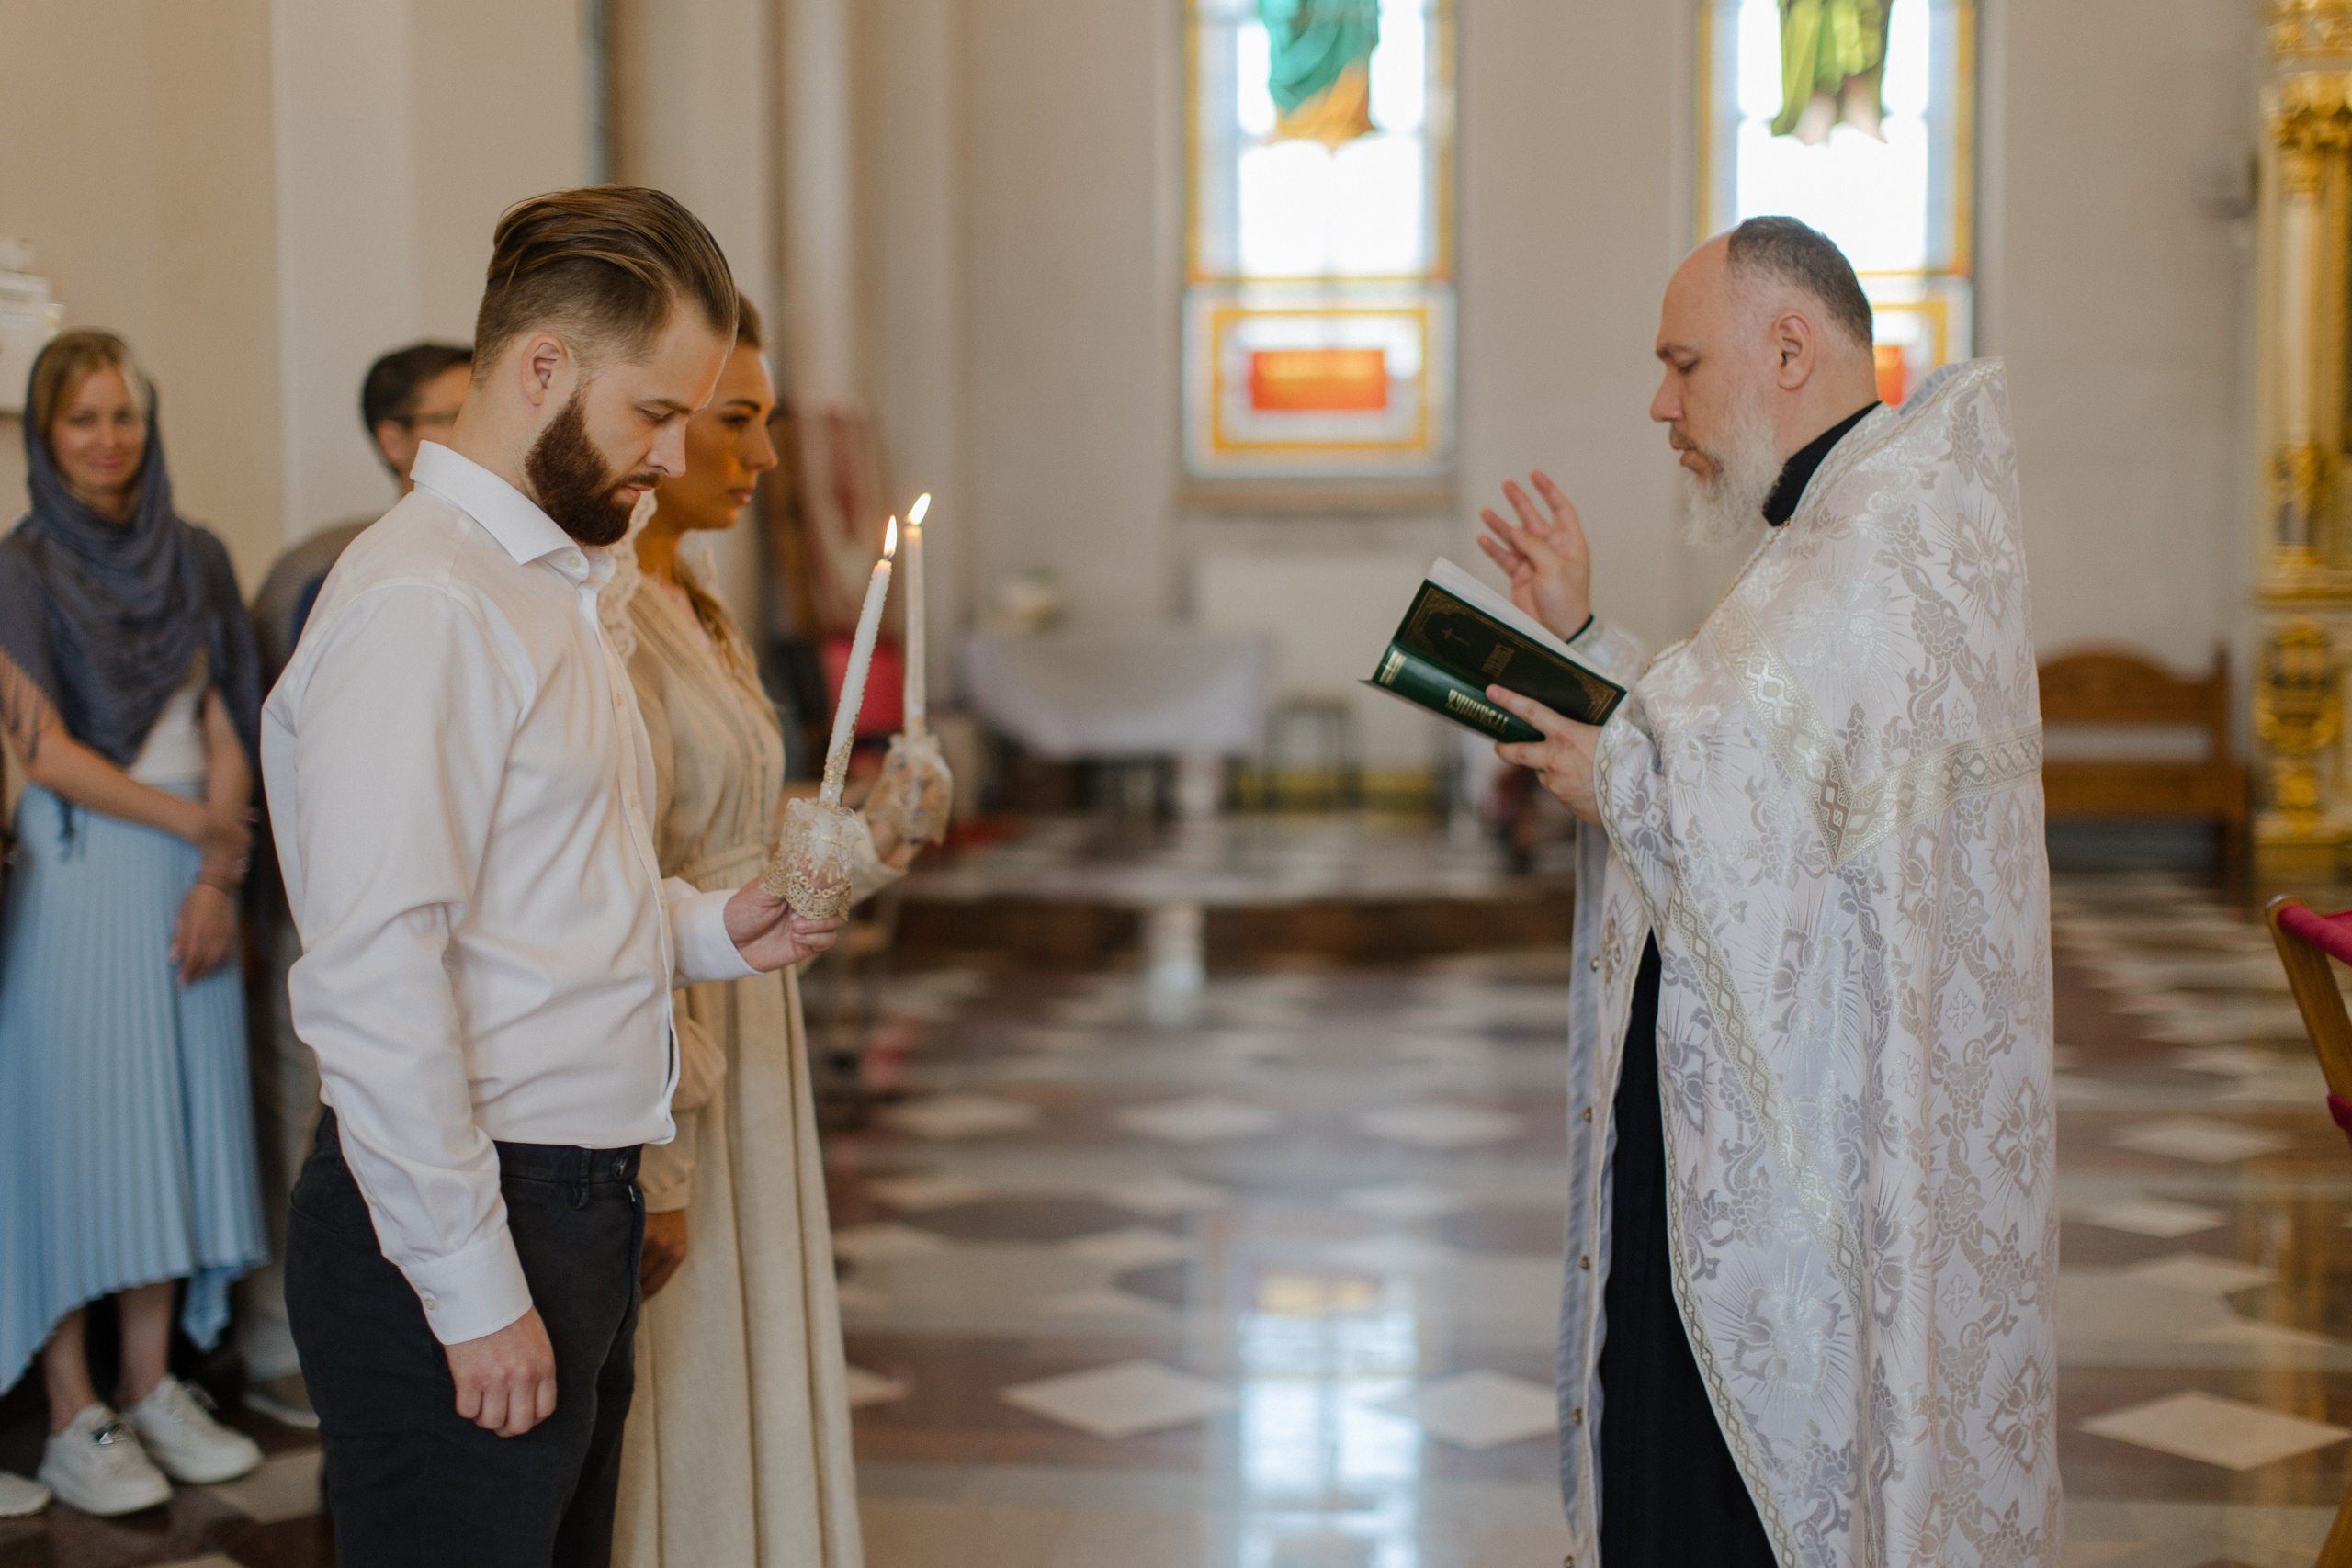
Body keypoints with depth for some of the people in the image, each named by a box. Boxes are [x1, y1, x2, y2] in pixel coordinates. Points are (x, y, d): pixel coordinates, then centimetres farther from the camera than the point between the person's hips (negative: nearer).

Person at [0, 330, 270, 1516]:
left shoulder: (193, 561, 9)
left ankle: (152, 1387, 17)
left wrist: (218, 877, -5)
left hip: (187, 882, 4)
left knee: (175, 1119, 7)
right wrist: (195, 822, -10)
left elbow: (226, 734, 6)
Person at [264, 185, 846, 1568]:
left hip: (577, 1199, 10)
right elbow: (370, 979, -22)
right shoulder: (418, 602, -16)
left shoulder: (555, 587, 17)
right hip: (469, 1234, -10)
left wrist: (708, 929, 10)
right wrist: (472, 1288, -21)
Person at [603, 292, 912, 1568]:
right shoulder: (601, 614, -18)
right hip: (658, 1091, -9)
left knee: (743, 1435, 17)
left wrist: (867, 845, 5)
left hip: (739, 1062, 10)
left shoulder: (689, 604, 12)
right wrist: (656, 1161, -21)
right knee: (662, 1460, 2)